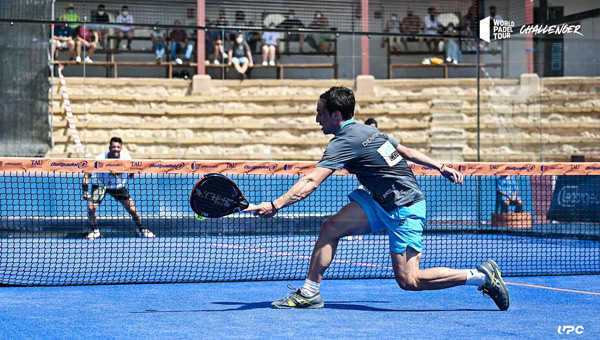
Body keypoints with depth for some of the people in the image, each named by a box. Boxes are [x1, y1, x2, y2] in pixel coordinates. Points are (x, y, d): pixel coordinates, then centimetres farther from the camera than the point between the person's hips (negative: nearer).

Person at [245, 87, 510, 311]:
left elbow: (310, 182, -26)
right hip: (382, 202, 10)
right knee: (331, 227, -2)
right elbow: (408, 152, 18)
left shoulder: (344, 142, -18)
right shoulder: (367, 131, 10)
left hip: (404, 208, -10)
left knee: (408, 280, -10)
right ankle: (309, 294, 3)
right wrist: (441, 167, 27)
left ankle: (482, 275, -1)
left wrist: (274, 205, -29)